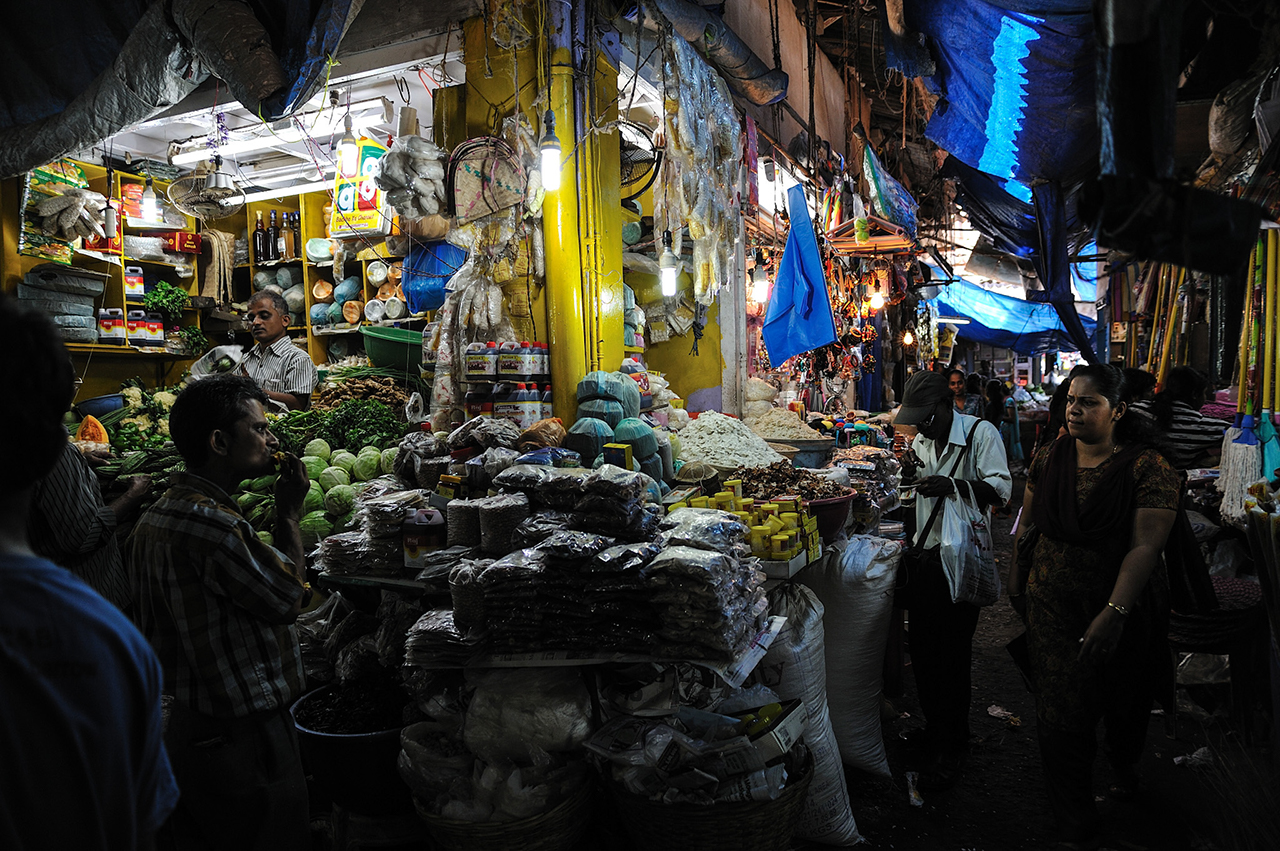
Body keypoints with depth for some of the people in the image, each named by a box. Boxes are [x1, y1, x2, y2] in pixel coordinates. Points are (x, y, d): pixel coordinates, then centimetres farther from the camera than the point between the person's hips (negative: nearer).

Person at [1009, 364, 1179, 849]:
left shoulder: (1147, 468, -15)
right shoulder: (1049, 459, -2)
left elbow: (1145, 546, -22)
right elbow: (1026, 524, 9)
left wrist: (1114, 613, -30)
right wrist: (1017, 583, 11)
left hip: (1123, 610, -2)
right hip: (1052, 609, 2)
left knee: (1124, 705, 21)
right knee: (1060, 718, 2)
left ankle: (1125, 768, 56)